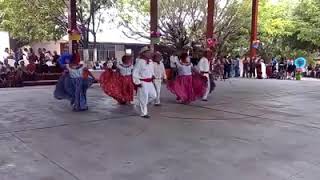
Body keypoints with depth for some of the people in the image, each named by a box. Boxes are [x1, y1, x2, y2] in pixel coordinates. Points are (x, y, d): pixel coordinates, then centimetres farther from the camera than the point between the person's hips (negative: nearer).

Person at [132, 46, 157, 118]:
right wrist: (137, 82, -15)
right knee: (144, 98, -1)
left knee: (153, 95, 10)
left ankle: (143, 104, 33)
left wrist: (152, 76, 13)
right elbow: (135, 73, -14)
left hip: (150, 82, 8)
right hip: (143, 82, -8)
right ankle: (144, 113, 13)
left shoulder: (150, 61, 10)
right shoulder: (139, 62, -14)